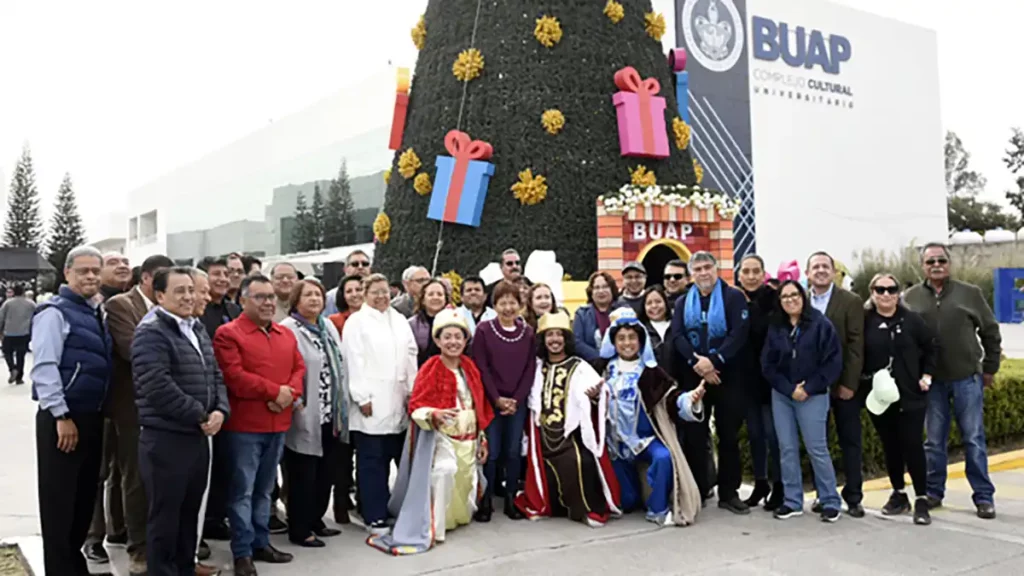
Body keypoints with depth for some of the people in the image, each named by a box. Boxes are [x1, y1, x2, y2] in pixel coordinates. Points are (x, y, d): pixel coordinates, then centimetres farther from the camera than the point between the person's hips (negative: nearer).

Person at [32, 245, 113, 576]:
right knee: (59, 500, 1)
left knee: (85, 496, 16)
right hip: (63, 419, -8)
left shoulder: (97, 313, 13)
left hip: (93, 418, 8)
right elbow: (43, 368, -18)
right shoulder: (54, 312, -11)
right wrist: (61, 417, -20)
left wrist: (100, 414, 14)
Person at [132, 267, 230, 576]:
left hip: (198, 436, 8)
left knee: (190, 513, 17)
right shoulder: (151, 333, -12)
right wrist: (199, 415, -15)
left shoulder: (198, 330, 15)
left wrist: (220, 410, -3)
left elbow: (215, 376, 16)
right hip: (165, 438, -8)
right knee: (164, 516, 1)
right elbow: (158, 387, -22)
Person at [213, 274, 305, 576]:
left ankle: (261, 543, 25)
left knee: (265, 488, 15)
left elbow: (299, 368, 11)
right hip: (244, 425, -6)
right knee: (242, 489, -1)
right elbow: (234, 377, -17)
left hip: (278, 424, 6)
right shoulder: (228, 334, -7)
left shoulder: (286, 335, 14)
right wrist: (275, 391, -15)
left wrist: (290, 393, -10)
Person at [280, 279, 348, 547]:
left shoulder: (328, 327, 14)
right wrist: (293, 403, -20)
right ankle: (299, 530, 12)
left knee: (325, 473, 15)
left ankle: (315, 521, 29)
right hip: (305, 417, -8)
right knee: (303, 475, 1)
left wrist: (342, 409, 17)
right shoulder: (287, 329, -11)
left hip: (330, 415, 8)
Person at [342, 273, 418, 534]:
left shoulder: (400, 320, 16)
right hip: (372, 404, -5)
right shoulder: (356, 321, 0)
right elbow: (354, 362, -6)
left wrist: (412, 391, 8)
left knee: (392, 459, 5)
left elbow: (410, 357, 15)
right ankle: (374, 517, 5)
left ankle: (388, 509, 16)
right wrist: (362, 397, -11)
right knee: (372, 463, -1)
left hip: (397, 404, 5)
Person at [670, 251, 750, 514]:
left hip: (727, 375, -2)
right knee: (694, 435, 5)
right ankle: (696, 492, 14)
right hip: (693, 376, 2)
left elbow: (739, 333, -10)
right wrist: (696, 363, -17)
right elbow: (677, 336, -2)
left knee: (729, 436, 5)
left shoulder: (734, 297, 1)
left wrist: (713, 360, -19)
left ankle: (729, 493, 14)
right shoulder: (683, 303, 11)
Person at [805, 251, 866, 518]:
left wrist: (849, 383, -12)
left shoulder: (851, 301, -3)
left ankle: (853, 497, 14)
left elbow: (856, 345, -7)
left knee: (850, 442, 6)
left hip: (843, 384, -2)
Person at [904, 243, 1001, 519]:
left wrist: (990, 368, 6)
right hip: (930, 380, 1)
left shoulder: (970, 293, 1)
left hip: (967, 378, -1)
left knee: (974, 439, 4)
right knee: (934, 441, 9)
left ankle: (984, 496, 12)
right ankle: (934, 492, 21)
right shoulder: (911, 297, 2)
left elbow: (990, 331, 6)